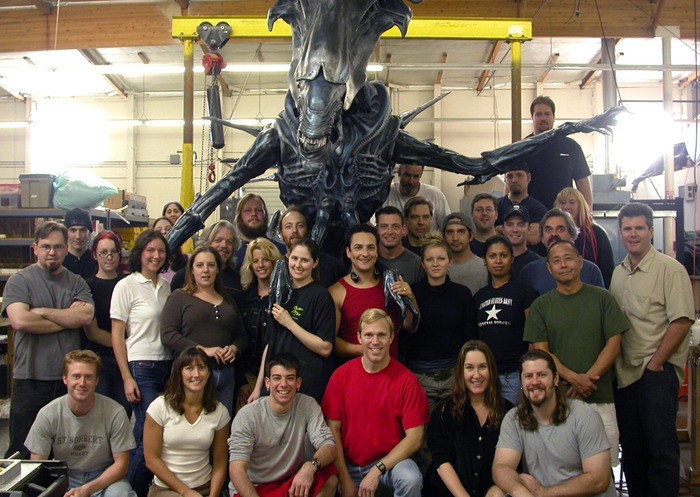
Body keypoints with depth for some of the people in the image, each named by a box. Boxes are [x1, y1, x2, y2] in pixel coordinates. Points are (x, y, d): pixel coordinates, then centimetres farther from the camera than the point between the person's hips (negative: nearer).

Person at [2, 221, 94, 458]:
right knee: (23, 453, 5)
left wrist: (42, 311, -11)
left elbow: (86, 316, -9)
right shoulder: (19, 280, 2)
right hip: (30, 379, -3)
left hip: (69, 379, 3)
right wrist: (68, 319, -8)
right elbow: (20, 320, -15)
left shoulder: (77, 283, 10)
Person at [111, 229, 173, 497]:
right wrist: (127, 378, -11)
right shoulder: (126, 286, -2)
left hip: (168, 366, 5)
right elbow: (117, 335, -5)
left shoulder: (167, 286, 12)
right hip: (141, 368, -5)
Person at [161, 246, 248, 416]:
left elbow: (242, 336, 22)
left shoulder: (228, 301, 19)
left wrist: (234, 348, -1)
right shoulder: (179, 297, 5)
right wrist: (203, 349, -14)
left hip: (225, 375, 4)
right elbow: (167, 335, -7)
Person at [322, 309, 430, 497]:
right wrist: (345, 480, -8)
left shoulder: (406, 380, -10)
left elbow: (415, 437, -11)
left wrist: (378, 470, -17)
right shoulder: (341, 376, -3)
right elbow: (333, 429, -1)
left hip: (391, 460, -2)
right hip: (349, 464, 2)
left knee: (411, 480, -30)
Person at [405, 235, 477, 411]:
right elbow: (404, 335, 2)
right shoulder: (412, 293, -1)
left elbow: (471, 336, 8)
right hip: (419, 377, -1)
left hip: (455, 375, 1)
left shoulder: (462, 294, 4)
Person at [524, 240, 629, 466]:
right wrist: (574, 378, -13)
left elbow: (614, 344, 3)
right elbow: (541, 352, 2)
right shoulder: (541, 305, 7)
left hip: (600, 398, 0)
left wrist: (588, 378, -9)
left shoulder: (601, 298, 8)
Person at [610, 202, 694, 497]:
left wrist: (655, 363, -14)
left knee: (661, 448, -7)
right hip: (625, 372, 6)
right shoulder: (618, 273, 14)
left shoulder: (670, 269, -5)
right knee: (631, 448, 13)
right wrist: (615, 365, 7)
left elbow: (682, 320, -13)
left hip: (658, 370, -6)